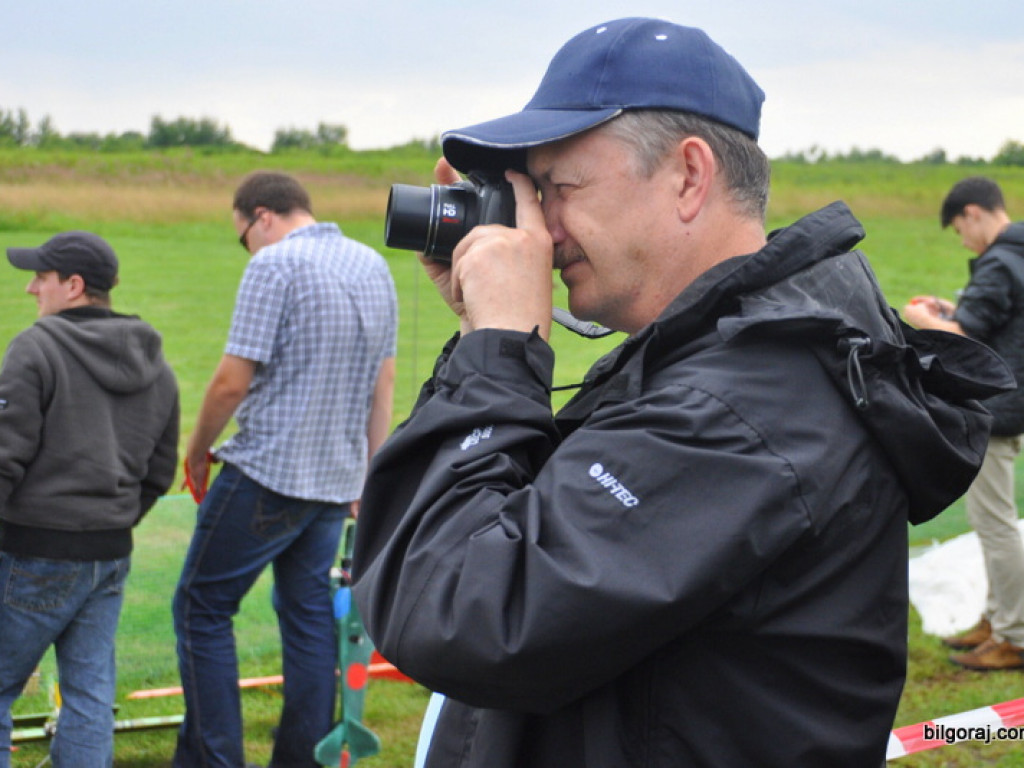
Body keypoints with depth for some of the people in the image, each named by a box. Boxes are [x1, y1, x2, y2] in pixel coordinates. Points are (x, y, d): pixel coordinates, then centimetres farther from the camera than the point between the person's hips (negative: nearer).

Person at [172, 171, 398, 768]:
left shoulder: (275, 265, -13)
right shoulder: (374, 266, 11)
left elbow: (233, 382, -15)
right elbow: (384, 382, 15)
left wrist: (197, 449, 1)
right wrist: (370, 473, 20)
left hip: (266, 473, -7)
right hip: (337, 480, 7)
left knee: (203, 608, 4)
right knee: (310, 615, 13)